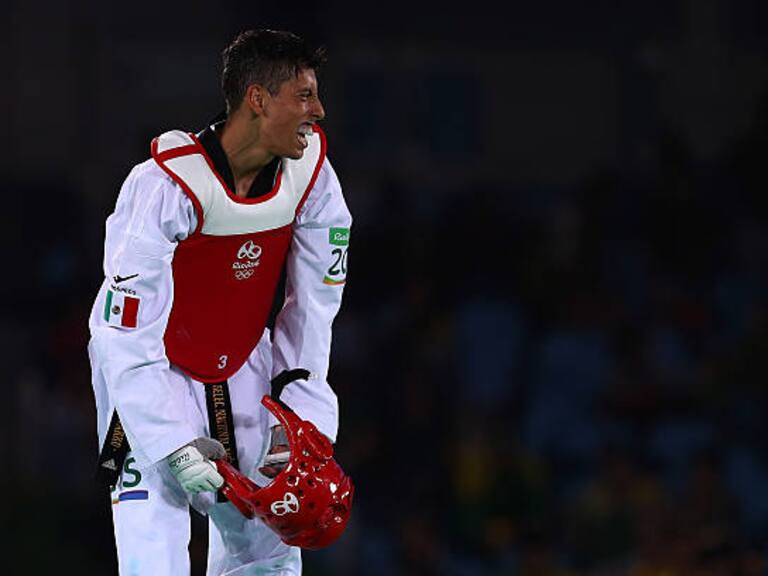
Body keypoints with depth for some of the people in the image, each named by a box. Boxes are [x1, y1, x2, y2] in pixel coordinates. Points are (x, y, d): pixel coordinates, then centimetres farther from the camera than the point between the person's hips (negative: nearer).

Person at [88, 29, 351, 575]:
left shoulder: (312, 172, -13)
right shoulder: (167, 186, -30)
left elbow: (312, 305, -4)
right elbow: (125, 338, -29)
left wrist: (297, 416, -10)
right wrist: (176, 448, -32)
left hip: (244, 373, 6)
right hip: (151, 370, -6)